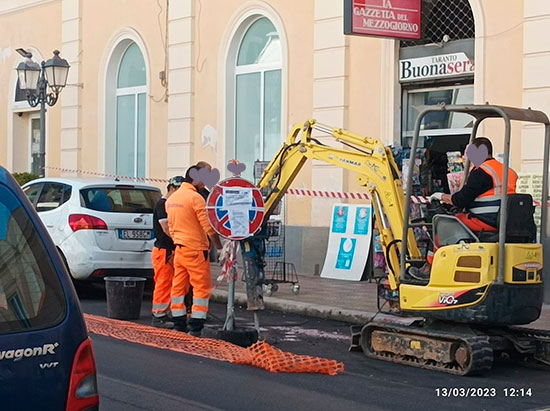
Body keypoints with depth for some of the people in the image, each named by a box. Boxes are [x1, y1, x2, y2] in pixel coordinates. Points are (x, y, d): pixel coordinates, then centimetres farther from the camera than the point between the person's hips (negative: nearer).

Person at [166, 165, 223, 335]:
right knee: (202, 288, -3)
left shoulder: (171, 199, 12)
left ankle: (178, 324, 14)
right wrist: (219, 246, -4)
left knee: (179, 287, 10)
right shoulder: (195, 198, -14)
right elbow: (209, 227, -15)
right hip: (195, 249, -8)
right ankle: (196, 326, -7)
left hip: (178, 249, 8)